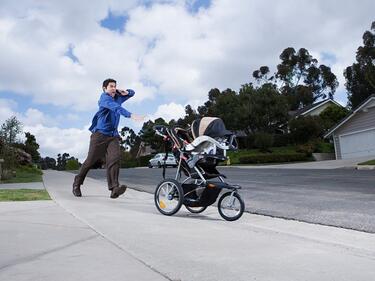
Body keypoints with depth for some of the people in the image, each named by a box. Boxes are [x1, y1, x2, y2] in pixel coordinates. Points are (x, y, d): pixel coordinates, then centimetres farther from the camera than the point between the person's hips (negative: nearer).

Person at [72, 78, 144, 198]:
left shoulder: (117, 98, 15)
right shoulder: (104, 98, -7)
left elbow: (132, 93, 31)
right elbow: (116, 107, -28)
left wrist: (125, 92, 7)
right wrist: (131, 115, -42)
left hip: (113, 135, 5)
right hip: (100, 134, -5)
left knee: (114, 159, -17)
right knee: (91, 160, 2)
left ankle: (114, 188, -27)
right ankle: (77, 183, 23)